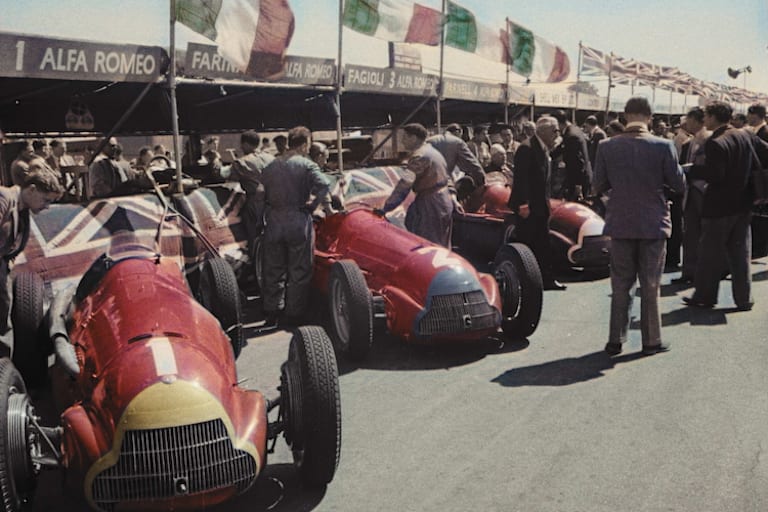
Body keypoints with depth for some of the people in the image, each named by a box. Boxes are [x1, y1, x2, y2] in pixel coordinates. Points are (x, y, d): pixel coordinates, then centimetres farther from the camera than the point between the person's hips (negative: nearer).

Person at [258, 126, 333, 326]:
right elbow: (322, 184, -21)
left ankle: (271, 314, 19)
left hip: (274, 221, 4)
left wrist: (264, 218, 14)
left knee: (273, 270, 14)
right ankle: (293, 315, 13)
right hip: (298, 221, -4)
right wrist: (326, 206, -9)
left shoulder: (270, 167, 9)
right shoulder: (306, 165, -5)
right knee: (299, 271, 8)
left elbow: (261, 197, 8)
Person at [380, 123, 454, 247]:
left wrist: (386, 207, -26)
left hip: (429, 205, -10)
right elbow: (447, 179, 21)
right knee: (441, 246, 18)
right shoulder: (434, 152, 17)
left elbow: (405, 183, -26)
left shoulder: (419, 155, -16)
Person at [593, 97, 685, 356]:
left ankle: (616, 340, 16)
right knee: (650, 287, 10)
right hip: (653, 225, -1)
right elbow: (679, 185, -5)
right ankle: (651, 341, 17)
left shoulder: (607, 147, -7)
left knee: (620, 286, 12)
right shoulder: (663, 146, -11)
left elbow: (599, 186, -2)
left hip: (620, 225, 1)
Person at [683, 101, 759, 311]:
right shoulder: (745, 136, 4)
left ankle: (704, 295, 15)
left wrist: (690, 170, -13)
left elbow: (714, 175, -23)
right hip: (743, 205, 7)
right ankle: (744, 299, 14)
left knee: (710, 253, 6)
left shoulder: (715, 143, -18)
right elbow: (757, 165, 9)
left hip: (719, 206, -7)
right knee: (741, 253, 11)